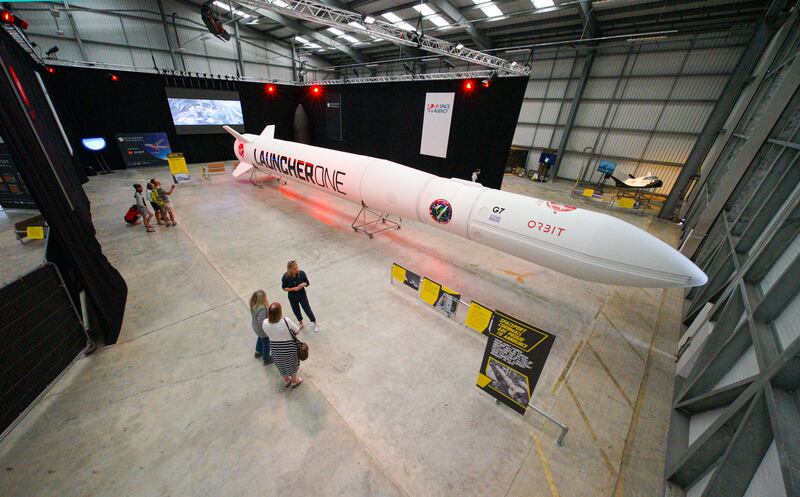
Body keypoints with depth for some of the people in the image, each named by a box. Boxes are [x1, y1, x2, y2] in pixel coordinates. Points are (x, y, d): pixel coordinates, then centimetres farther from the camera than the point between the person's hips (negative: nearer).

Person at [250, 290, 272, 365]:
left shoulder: (253, 305, -13)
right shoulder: (261, 309, -40)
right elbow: (261, 321, -37)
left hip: (256, 327, 8)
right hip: (263, 329, -8)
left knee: (260, 338, 36)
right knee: (266, 343, 17)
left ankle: (258, 352, 60)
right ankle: (266, 359, 39)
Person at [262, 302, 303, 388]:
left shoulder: (265, 323, -22)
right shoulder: (286, 320, -34)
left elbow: (267, 334, -2)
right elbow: (297, 331, -17)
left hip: (275, 348, 3)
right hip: (289, 347, -3)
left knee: (281, 365, 30)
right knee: (292, 364, 24)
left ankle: (286, 381, 54)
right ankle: (294, 381, 48)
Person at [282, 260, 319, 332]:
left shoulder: (301, 273, -21)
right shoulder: (286, 276, -22)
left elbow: (307, 283, -5)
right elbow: (284, 287, -9)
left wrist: (303, 284, -27)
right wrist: (293, 289, -23)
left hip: (302, 295, -1)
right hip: (292, 297, 1)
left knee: (307, 310, 8)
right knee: (296, 311, 20)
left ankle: (315, 323, 32)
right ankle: (301, 323, 48)